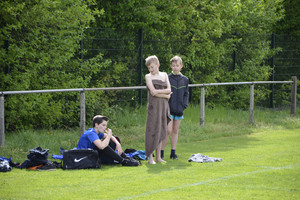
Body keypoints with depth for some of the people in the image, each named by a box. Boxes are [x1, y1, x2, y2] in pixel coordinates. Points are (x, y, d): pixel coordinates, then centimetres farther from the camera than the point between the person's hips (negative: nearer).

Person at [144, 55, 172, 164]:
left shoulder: (164, 75, 14)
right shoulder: (148, 76, 1)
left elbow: (169, 90, 3)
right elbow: (152, 92, -11)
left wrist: (158, 91, -11)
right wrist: (166, 95, -7)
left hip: (164, 106, 5)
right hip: (154, 106, -5)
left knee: (161, 131, 6)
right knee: (152, 130, -8)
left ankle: (158, 157, 11)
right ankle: (150, 157, -7)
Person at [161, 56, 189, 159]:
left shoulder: (185, 80, 8)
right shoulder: (167, 78, -4)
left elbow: (186, 94, 14)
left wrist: (184, 105, 0)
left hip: (179, 110, 4)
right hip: (169, 109, -4)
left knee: (175, 131, 9)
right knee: (168, 131, -10)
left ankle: (173, 152, 14)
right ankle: (161, 151, -2)